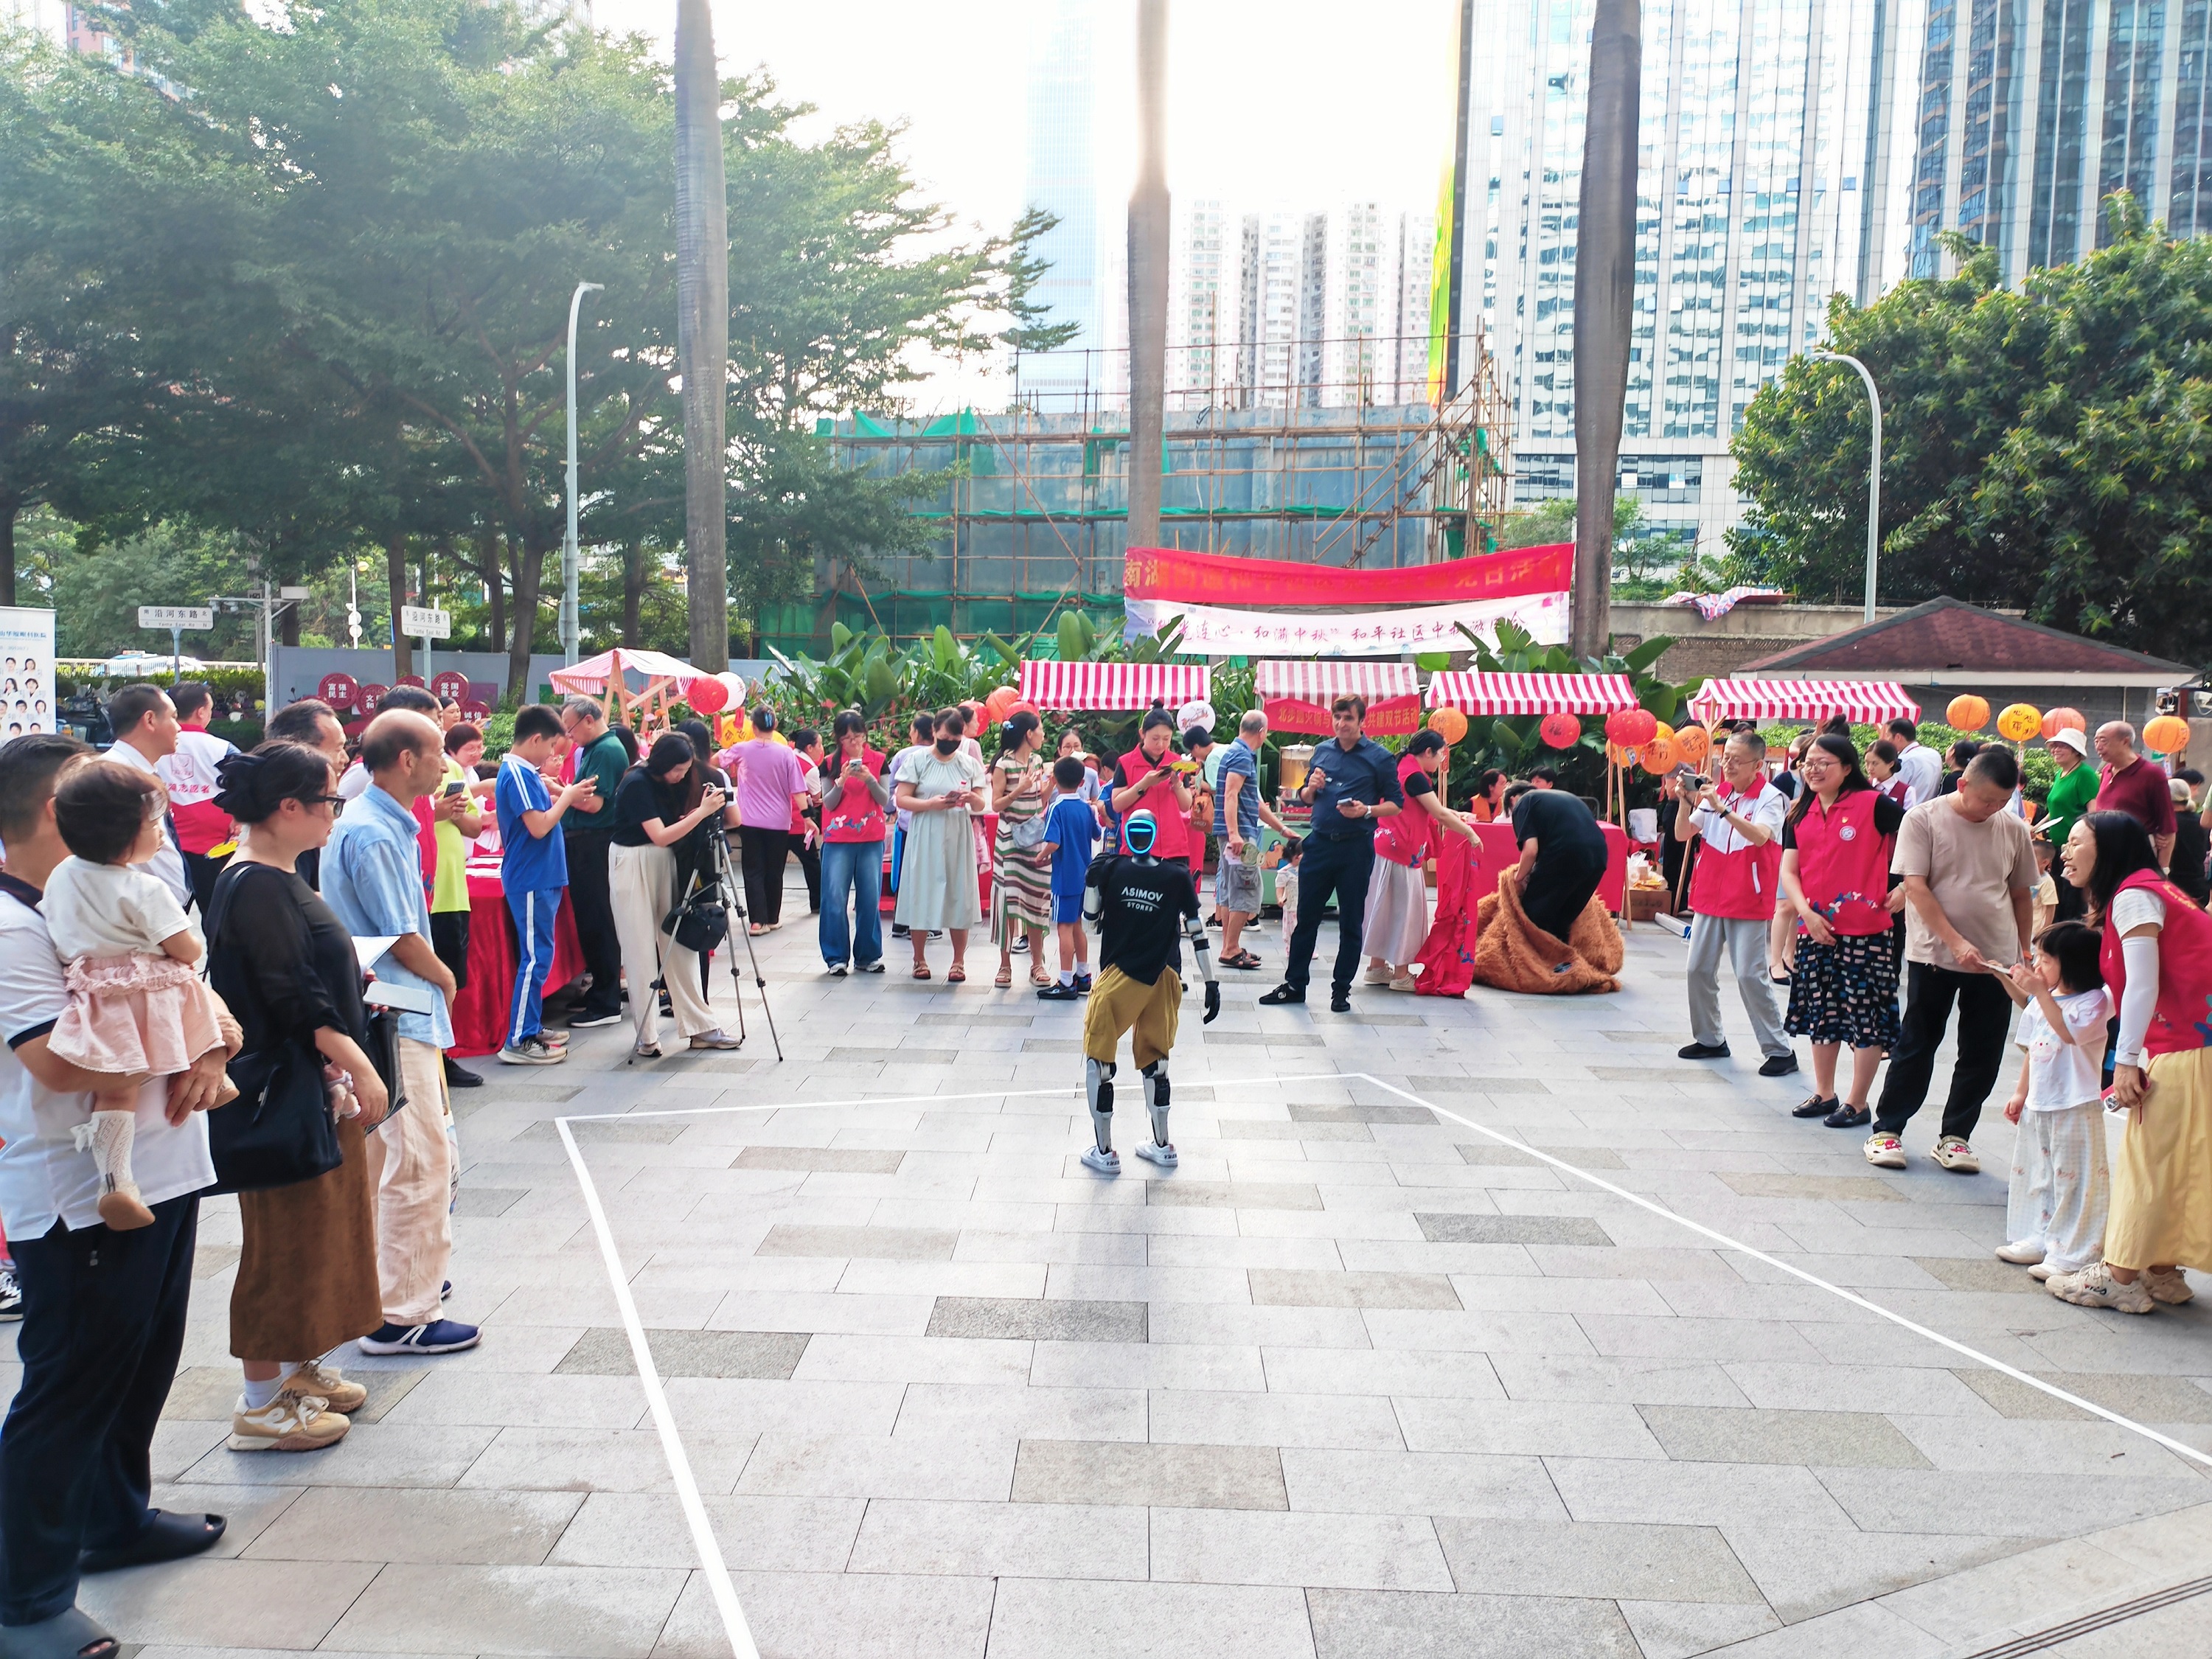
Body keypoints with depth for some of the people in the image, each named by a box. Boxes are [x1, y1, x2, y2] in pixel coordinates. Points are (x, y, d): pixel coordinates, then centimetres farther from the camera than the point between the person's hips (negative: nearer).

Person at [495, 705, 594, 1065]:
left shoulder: (525, 772, 13)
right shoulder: (517, 774, -16)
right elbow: (538, 827, -23)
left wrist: (566, 796, 7)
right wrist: (567, 797, -11)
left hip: (541, 879, 10)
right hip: (531, 881, -10)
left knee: (538, 956, 15)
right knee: (536, 958, -7)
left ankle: (531, 1029, 22)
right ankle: (518, 1041, -3)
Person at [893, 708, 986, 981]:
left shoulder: (970, 764, 9)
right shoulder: (917, 761, 1)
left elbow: (981, 805, 11)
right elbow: (902, 799, -4)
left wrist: (973, 799, -12)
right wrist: (930, 804, -18)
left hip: (958, 837, 2)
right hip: (925, 837, -2)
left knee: (959, 896, 2)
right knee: (922, 895, 0)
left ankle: (959, 961, 12)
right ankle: (920, 959, 14)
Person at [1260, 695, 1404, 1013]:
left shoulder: (1379, 757, -3)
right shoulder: (1322, 752, 10)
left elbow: (1396, 804, -3)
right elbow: (1305, 796, 19)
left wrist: (1367, 811, -19)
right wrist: (1311, 787, -3)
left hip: (1356, 847, -3)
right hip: (1319, 843, 4)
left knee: (1350, 921, 5)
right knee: (1306, 917, 6)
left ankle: (1341, 989, 15)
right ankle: (1294, 984, 15)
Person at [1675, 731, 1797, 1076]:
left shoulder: (1770, 798, -8)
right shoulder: (1714, 793, 6)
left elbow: (1760, 836, -27)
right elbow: (1682, 834, 4)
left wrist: (1722, 808, -36)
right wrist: (1686, 802, -12)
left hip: (1748, 901, -6)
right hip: (1709, 895, 6)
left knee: (1751, 976, -8)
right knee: (1699, 969, 8)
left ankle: (1780, 1050, 2)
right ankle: (1709, 1039, 23)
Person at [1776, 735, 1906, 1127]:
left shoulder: (1873, 804, -7)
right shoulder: (1800, 814, 9)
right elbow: (1789, 870, 6)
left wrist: (1905, 888, -10)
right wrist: (1806, 911, -8)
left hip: (1865, 930, -6)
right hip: (1815, 930, 6)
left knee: (1866, 1019, 1)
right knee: (1820, 1013, 14)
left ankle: (1858, 1104, 10)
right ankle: (1824, 1095, 27)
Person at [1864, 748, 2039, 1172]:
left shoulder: (2013, 830, 4)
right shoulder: (1923, 819, -6)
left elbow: (2021, 894, 15)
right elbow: (1916, 887, -12)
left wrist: (2025, 951, 15)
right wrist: (1957, 943, -20)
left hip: (1996, 958, 3)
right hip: (1934, 954, -3)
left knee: (1982, 1055, 6)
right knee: (1916, 1046, 4)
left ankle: (1955, 1135, 19)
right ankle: (1886, 1129, 15)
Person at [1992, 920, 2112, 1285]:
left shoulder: (2094, 1001, -12)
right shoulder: (2041, 1002, 10)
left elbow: (2069, 1033, -29)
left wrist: (2041, 993, -31)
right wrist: (2021, 1092, 16)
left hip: (2075, 1108, -8)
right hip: (2038, 1105, 8)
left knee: (2074, 1180, -2)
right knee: (2035, 1174, 15)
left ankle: (2071, 1254, 4)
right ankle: (2037, 1240, 26)